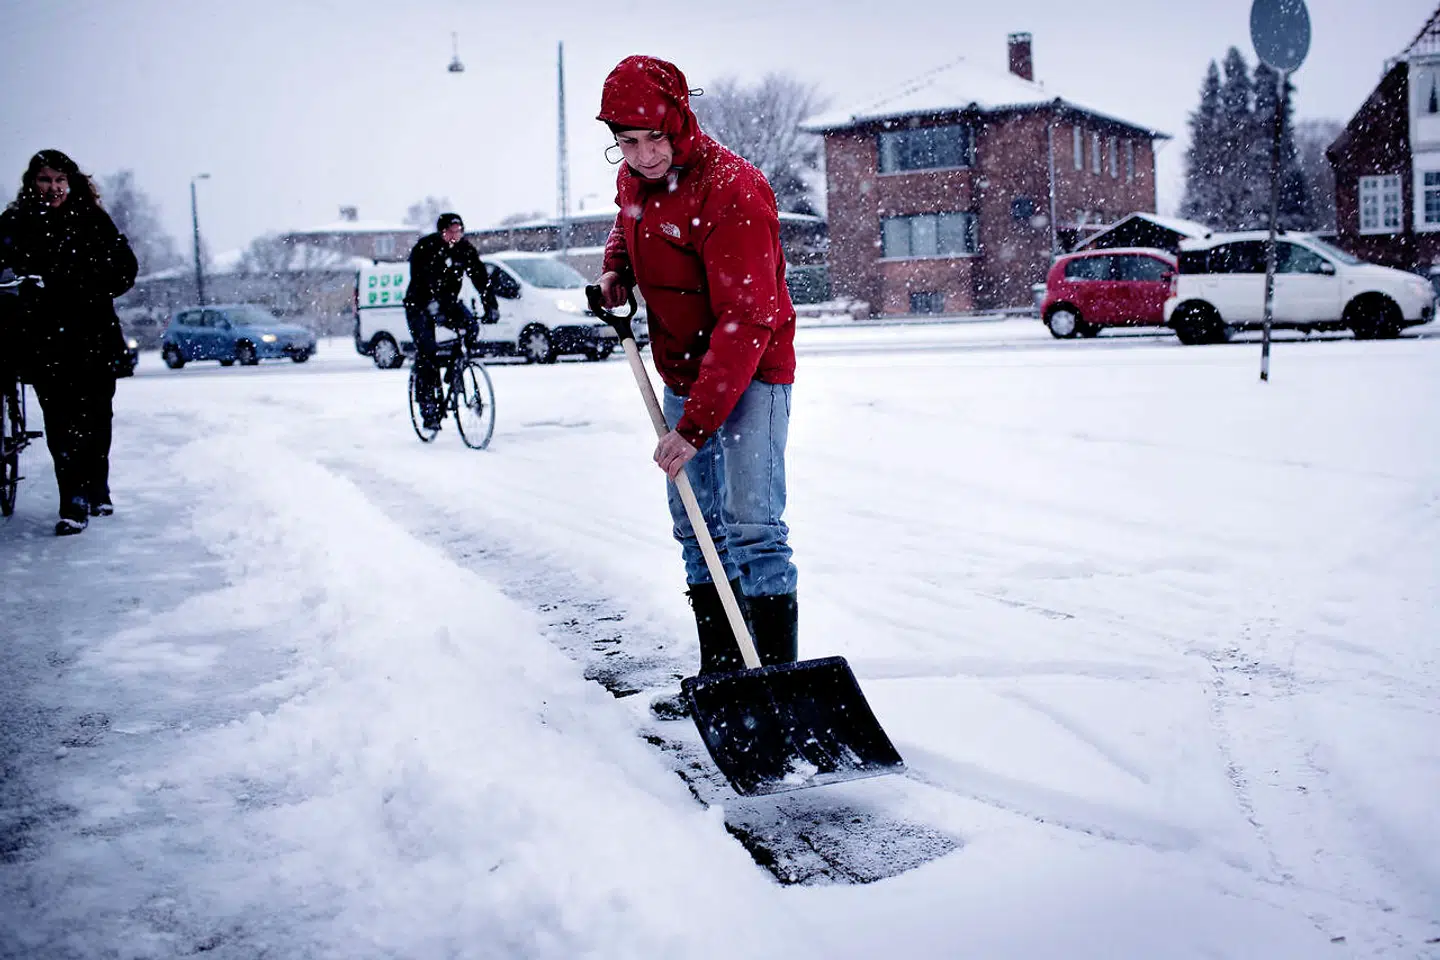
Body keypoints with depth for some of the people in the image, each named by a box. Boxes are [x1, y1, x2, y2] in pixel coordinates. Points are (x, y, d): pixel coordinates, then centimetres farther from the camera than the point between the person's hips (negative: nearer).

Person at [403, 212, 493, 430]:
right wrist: (432, 305, -44)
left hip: (448, 301, 4)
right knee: (426, 352, -14)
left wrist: (490, 306, -26)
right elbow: (420, 280, -31)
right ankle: (429, 408, -11)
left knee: (472, 326, -23)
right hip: (420, 305, -4)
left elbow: (481, 277, -13)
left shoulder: (465, 249, -9)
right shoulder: (425, 247, -21)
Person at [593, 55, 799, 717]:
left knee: (750, 528, -15)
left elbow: (745, 322, -29)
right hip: (683, 376, 8)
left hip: (748, 377, -8)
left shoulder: (732, 190, -24)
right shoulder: (633, 179, 2)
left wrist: (695, 426, -32)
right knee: (697, 532, 10)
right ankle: (722, 678, 19)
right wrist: (616, 269, 5)